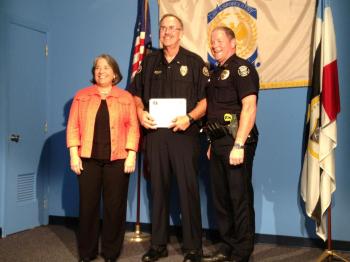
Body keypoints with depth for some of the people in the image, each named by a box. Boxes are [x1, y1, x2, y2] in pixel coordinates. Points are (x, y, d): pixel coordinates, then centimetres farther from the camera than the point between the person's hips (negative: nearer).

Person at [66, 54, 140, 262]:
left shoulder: (126, 98, 8)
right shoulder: (82, 96, 10)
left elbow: (133, 128, 2)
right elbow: (73, 126, 5)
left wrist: (131, 155, -7)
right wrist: (74, 154, -3)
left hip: (117, 159, -1)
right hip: (88, 159, 1)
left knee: (114, 206, 3)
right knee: (88, 205, 4)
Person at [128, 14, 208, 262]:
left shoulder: (194, 62, 3)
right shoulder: (149, 62, 14)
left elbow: (206, 99, -1)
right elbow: (136, 93, 18)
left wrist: (190, 117, -17)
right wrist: (141, 112, -2)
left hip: (184, 133, -3)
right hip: (155, 133, 4)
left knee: (188, 189, -2)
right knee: (158, 188, 9)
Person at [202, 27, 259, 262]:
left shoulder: (241, 68, -7)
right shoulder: (216, 73, 18)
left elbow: (249, 107, -17)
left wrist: (239, 145, -23)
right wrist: (212, 143, 14)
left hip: (236, 141, -8)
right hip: (218, 142, 9)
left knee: (240, 198, -2)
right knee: (220, 197, 13)